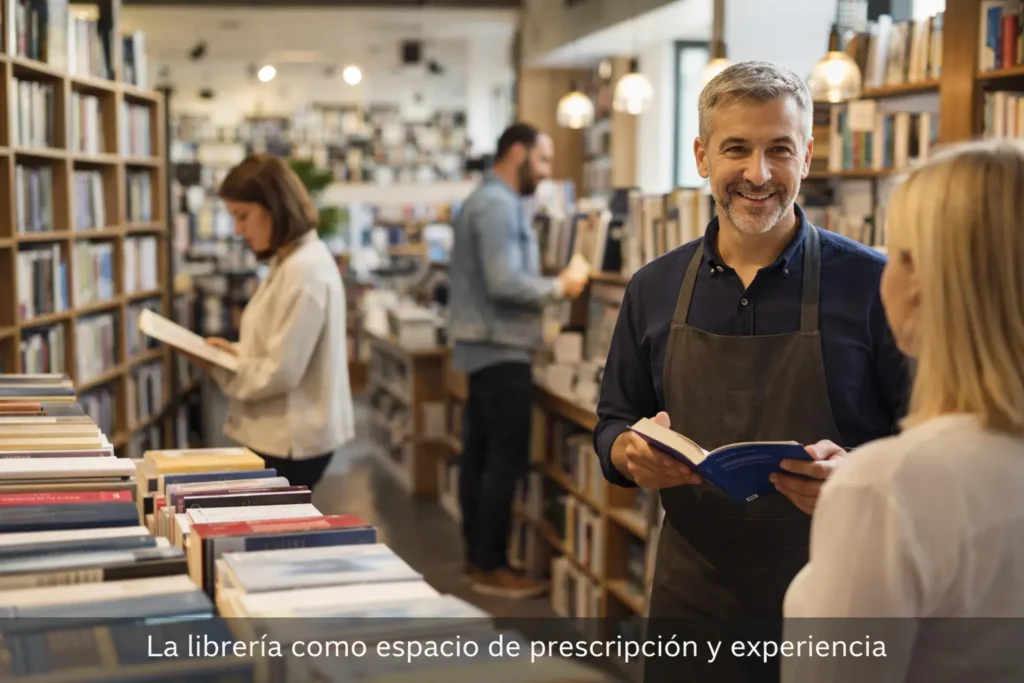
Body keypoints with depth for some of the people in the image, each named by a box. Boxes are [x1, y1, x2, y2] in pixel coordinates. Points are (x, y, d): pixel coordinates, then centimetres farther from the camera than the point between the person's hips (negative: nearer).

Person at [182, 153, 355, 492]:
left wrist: (216, 366, -9)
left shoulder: (303, 270, -20)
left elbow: (280, 372, -21)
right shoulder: (293, 261, 11)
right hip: (285, 432, 10)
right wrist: (235, 351, 3)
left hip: (290, 440, -10)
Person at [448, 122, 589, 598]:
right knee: (505, 461, -7)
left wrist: (547, 288, 11)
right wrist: (558, 288, -12)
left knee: (480, 456, 12)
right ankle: (491, 568, -2)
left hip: (486, 347, 11)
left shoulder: (488, 201, 17)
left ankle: (477, 556, 20)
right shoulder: (499, 205, -16)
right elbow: (505, 282, -24)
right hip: (501, 349, -11)